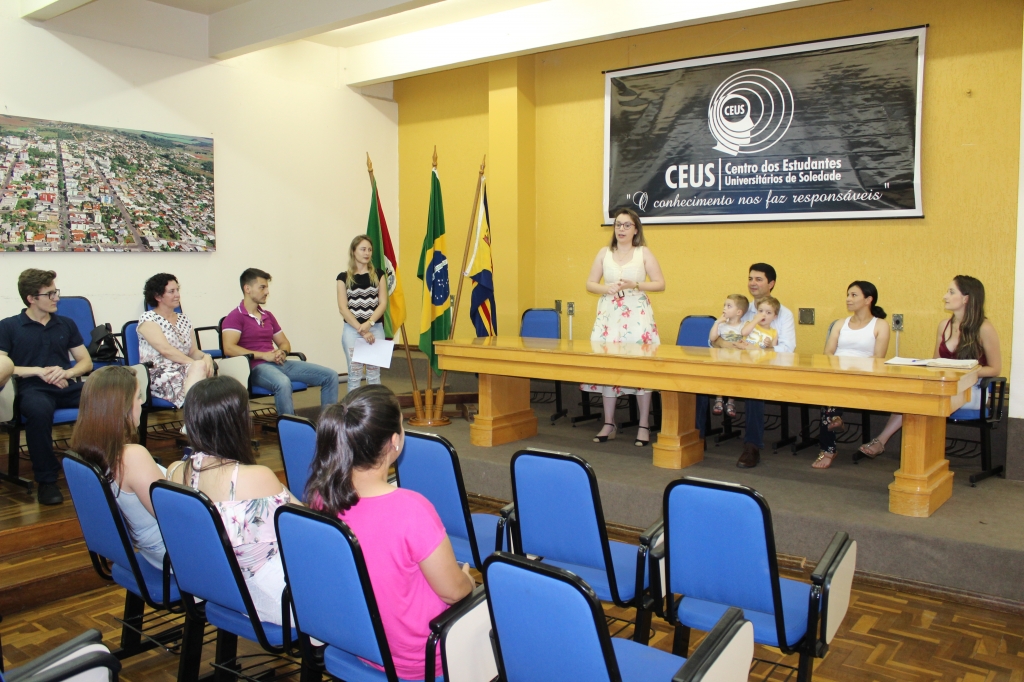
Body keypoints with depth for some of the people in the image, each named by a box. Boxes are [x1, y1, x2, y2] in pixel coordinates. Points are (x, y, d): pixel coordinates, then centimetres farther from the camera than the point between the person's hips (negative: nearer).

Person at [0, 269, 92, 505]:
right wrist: (38, 371, -11)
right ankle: (46, 479, -26)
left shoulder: (66, 324, 19)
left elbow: (86, 361, 17)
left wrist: (67, 373, -4)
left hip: (68, 386, 3)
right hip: (33, 388, -3)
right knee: (39, 410, -41)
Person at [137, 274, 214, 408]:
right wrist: (197, 364, -20)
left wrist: (205, 357, -10)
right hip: (157, 374, -5)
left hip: (184, 369, 5)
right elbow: (165, 350, -12)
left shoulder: (184, 319, 20)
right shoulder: (147, 319, 1)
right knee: (199, 367, -33)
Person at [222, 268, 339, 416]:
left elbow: (284, 343, 27)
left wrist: (282, 352, 2)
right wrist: (263, 355, -17)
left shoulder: (268, 316, 22)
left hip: (279, 364, 8)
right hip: (256, 367, -7)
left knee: (330, 376, -4)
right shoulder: (235, 317, -1)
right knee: (283, 383, -42)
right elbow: (229, 348, -15)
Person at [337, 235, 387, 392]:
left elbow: (383, 303, 0)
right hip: (352, 330, -1)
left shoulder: (379, 275, 7)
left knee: (374, 374, 3)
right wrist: (361, 330, -12)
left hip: (375, 329, 1)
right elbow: (343, 308, -3)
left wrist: (369, 323, -15)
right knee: (354, 375, 1)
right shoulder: (344, 277, 3)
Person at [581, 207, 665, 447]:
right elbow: (590, 283, 10)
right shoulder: (604, 252, 10)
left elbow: (660, 284, 0)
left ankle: (644, 425, 3)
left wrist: (635, 285, -14)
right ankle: (609, 423, 11)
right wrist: (606, 288, -11)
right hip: (609, 313, 3)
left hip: (637, 314, -2)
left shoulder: (644, 252, 4)